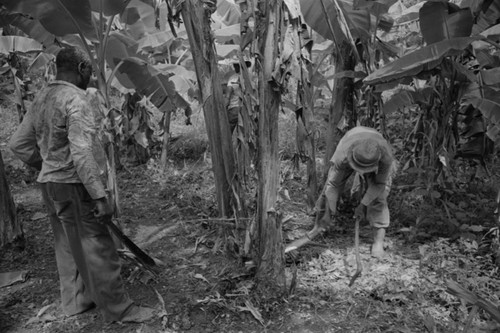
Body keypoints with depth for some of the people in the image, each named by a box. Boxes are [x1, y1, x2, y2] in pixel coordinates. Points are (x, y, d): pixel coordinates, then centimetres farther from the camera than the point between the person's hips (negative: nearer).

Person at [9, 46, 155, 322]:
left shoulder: (41, 99, 9)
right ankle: (117, 309, 12)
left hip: (49, 184, 9)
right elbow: (82, 153, -26)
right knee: (96, 249, 0)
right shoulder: (75, 99, -17)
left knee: (68, 247, 19)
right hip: (74, 186, -9)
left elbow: (19, 144, 14)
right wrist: (100, 196, -25)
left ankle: (75, 301, 33)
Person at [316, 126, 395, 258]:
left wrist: (363, 205, -22)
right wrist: (328, 213, -23)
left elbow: (379, 184, -24)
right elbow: (334, 184, -31)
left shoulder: (386, 156, -42)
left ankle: (378, 241, -8)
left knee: (378, 196, -16)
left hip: (375, 162, 0)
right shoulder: (343, 156, -44)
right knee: (329, 190, -7)